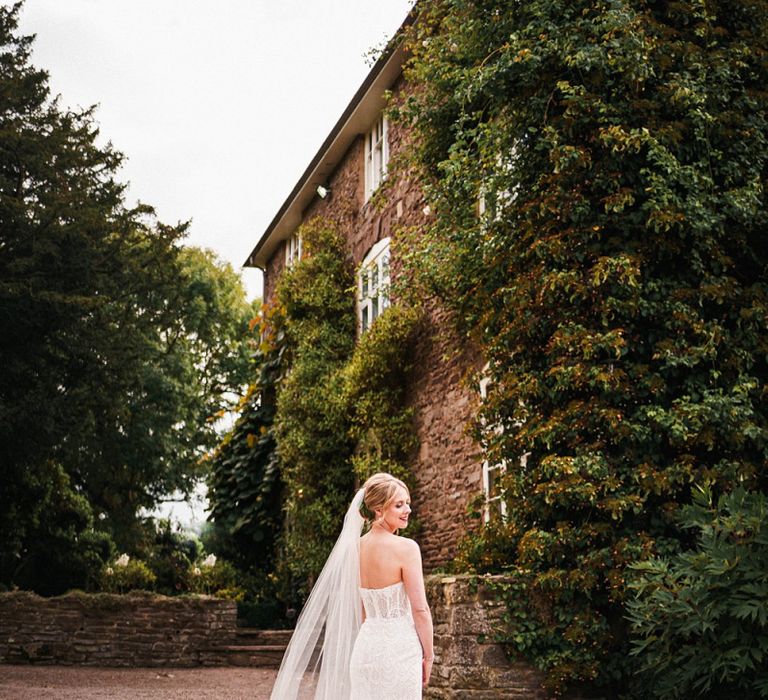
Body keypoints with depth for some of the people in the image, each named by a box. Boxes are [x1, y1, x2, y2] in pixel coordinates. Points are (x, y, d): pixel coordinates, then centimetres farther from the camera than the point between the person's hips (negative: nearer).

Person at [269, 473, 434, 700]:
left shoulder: (356, 547, 6)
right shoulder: (406, 548, -14)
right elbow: (420, 609, -12)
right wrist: (428, 655, -1)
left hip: (366, 645, 6)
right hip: (399, 647, -6)